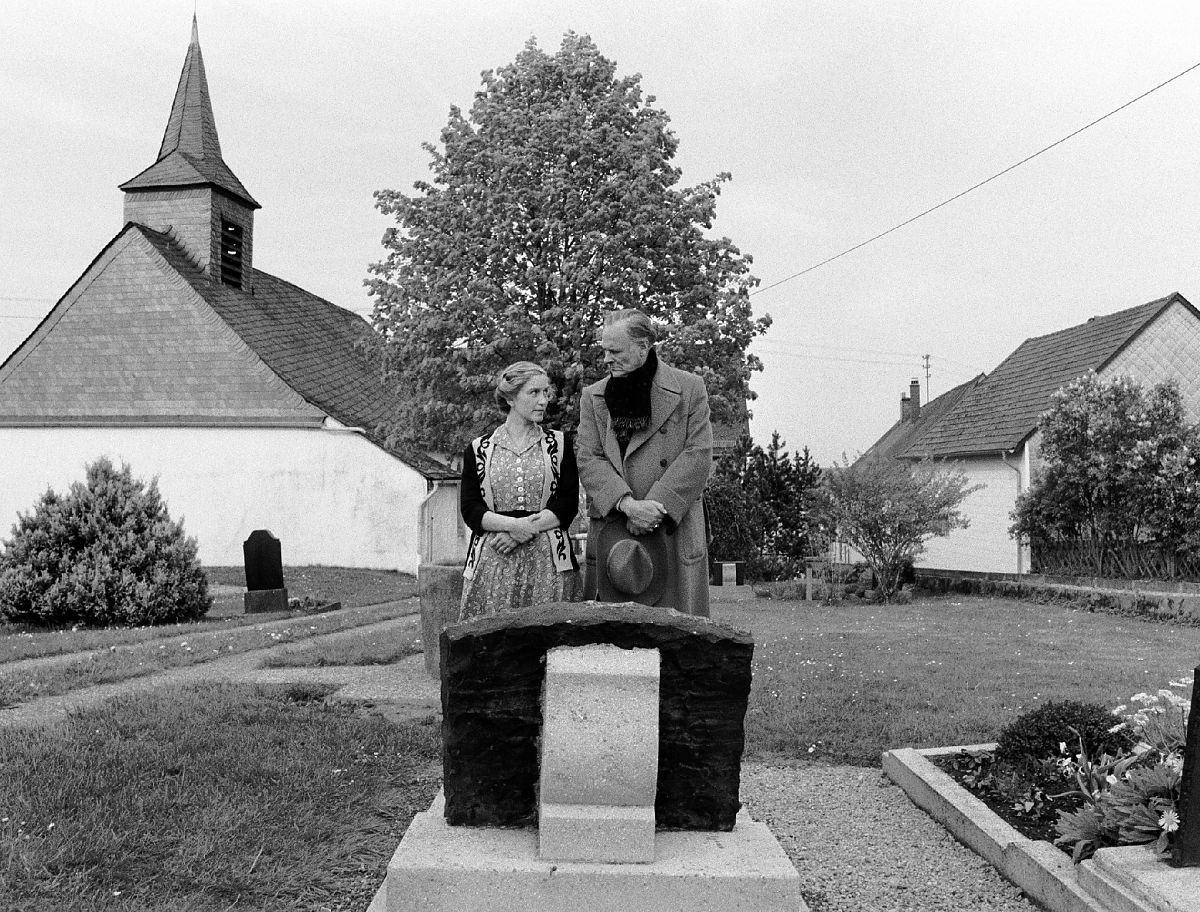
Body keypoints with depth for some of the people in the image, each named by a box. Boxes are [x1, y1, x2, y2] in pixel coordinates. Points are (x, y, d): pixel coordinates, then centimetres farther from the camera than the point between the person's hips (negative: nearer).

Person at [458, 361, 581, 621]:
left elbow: (568, 505, 2)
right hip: (492, 559, 0)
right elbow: (469, 510, 3)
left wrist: (524, 532, -10)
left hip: (548, 560, 0)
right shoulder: (478, 450, 11)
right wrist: (512, 524, -15)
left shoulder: (559, 444, 11)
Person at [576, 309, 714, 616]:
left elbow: (698, 455, -4)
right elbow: (588, 458, 0)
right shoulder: (593, 397, 10)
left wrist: (655, 506, -14)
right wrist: (628, 505, -16)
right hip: (610, 533, 2)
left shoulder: (689, 389, 4)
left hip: (674, 531, -2)